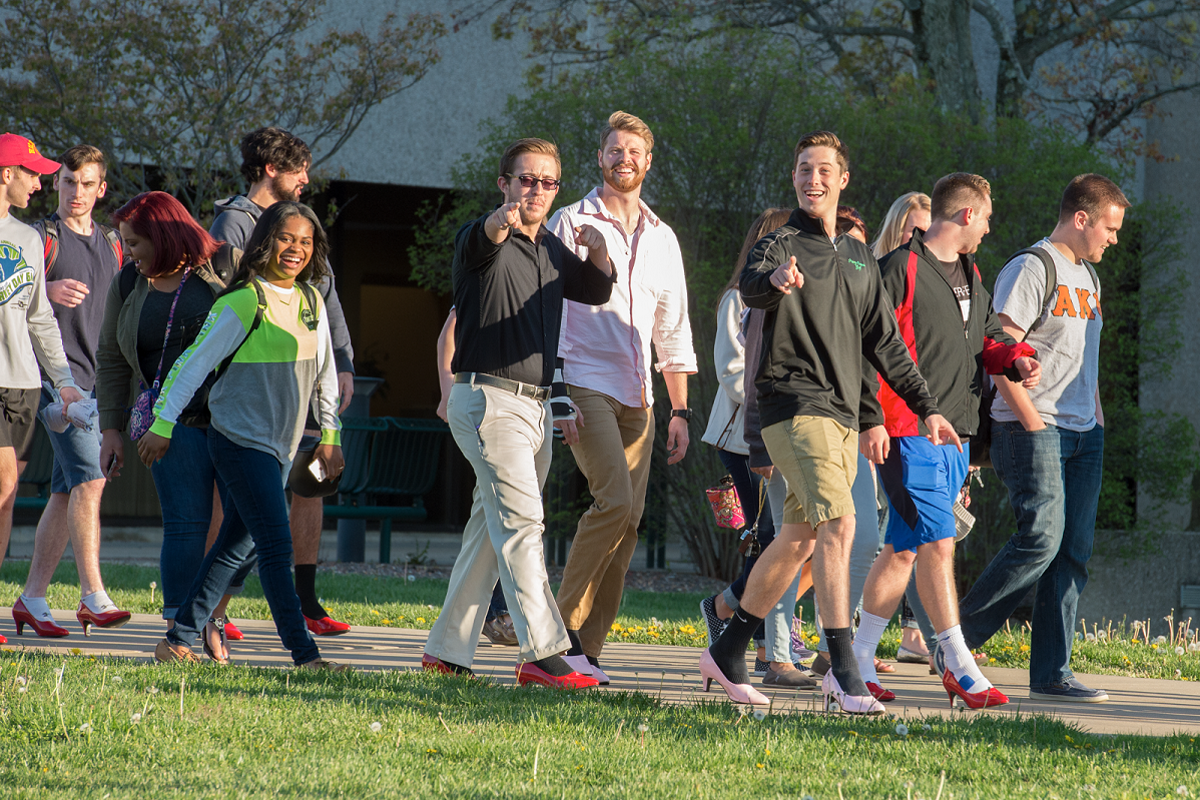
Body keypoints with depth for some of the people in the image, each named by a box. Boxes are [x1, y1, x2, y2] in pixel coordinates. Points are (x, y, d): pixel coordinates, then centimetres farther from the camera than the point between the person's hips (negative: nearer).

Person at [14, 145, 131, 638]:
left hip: (99, 379, 7)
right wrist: (49, 293, -28)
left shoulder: (111, 243, 18)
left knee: (67, 492, 7)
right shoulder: (42, 237, -3)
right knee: (89, 478, -18)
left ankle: (33, 597, 13)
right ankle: (93, 597, -22)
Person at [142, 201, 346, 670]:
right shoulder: (243, 303, -12)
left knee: (236, 547, 11)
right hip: (240, 442, -8)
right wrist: (162, 426, -7)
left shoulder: (311, 302, 10)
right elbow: (194, 364, -8)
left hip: (279, 447, 8)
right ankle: (304, 655, -16)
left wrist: (330, 436, 21)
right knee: (276, 547, -13)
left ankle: (179, 641, 18)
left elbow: (324, 372, 21)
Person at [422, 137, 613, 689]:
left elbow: (595, 292, 21)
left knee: (493, 528, 11)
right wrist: (501, 223, -56)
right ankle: (542, 654, -22)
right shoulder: (483, 240, -8)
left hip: (536, 405, 8)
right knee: (520, 521, -16)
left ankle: (446, 649, 19)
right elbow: (482, 241, -31)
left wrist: (598, 253, -3)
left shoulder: (552, 250, 16)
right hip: (489, 399, -8)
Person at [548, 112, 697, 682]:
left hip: (637, 397, 6)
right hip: (584, 386, -6)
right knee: (615, 501, -21)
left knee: (626, 521, -1)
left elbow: (673, 330, 21)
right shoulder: (572, 224, 2)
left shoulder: (661, 238, 18)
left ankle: (587, 646, 3)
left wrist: (679, 410, 15)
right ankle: (563, 624, -10)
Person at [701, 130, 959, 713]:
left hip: (843, 414, 7)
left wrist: (926, 407, 18)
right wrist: (774, 280, -51)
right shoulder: (780, 245, -3)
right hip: (794, 404, -7)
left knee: (799, 539, 11)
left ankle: (727, 654, 23)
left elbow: (884, 342, 23)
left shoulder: (859, 260, 18)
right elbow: (752, 285, -27)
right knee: (839, 523, -21)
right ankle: (843, 673, -24)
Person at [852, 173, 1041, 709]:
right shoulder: (901, 269, -9)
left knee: (904, 549, 9)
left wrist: (1016, 359, -1)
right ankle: (960, 669, -11)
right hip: (907, 434, -9)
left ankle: (858, 662, 15)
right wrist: (871, 420, -17)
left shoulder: (970, 275, 18)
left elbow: (988, 339, 23)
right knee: (938, 545, -11)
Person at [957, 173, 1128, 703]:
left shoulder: (1088, 276, 20)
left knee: (1073, 552, 2)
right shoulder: (1031, 270, -9)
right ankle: (956, 637, -3)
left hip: (1083, 435, 9)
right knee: (1041, 539, -17)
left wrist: (1096, 417, 14)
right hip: (1032, 428, -9)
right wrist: (1034, 425, -16)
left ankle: (1051, 674, 4)